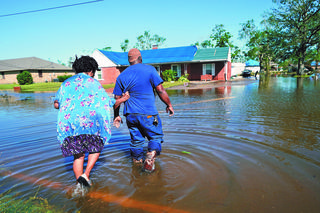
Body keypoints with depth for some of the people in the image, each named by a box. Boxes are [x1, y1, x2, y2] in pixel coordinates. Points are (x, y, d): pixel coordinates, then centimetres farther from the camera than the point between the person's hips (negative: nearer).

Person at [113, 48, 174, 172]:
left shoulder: (122, 76, 8)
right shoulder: (149, 69, -2)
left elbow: (117, 98, 9)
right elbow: (160, 90, -6)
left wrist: (116, 115, 18)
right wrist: (169, 105, 5)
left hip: (130, 114, 4)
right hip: (148, 113, -4)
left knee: (136, 139, 18)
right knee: (155, 136, 9)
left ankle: (137, 161, 30)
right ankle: (149, 160, -9)